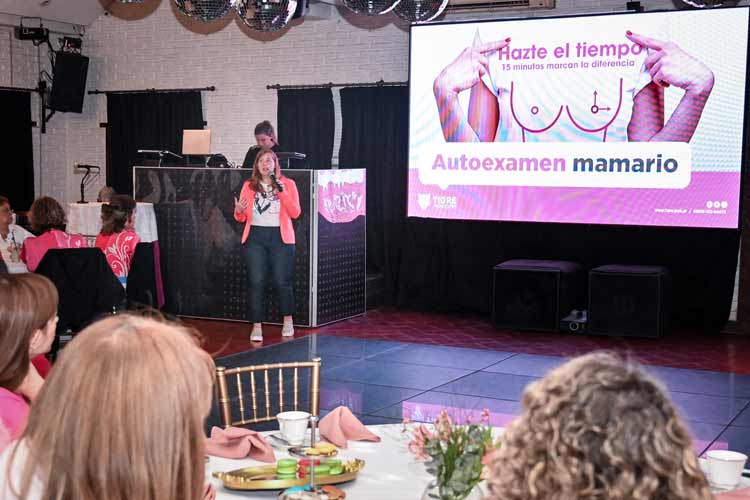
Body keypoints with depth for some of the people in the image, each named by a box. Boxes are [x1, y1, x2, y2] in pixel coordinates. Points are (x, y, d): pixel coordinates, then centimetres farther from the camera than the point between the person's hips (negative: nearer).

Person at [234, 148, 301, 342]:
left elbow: (295, 213, -5)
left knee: (282, 281, -1)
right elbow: (241, 218, 11)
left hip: (280, 238, -1)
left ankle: (288, 321, 21)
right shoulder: (249, 186, 9)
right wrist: (238, 211, -12)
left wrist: (282, 191, -14)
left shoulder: (287, 184, 5)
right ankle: (256, 327, 0)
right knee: (256, 282, -5)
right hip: (255, 238, 1)